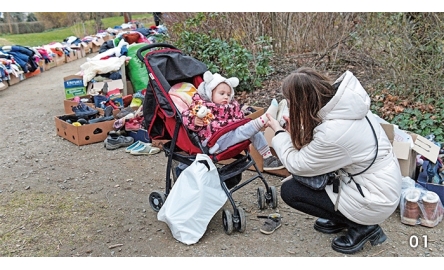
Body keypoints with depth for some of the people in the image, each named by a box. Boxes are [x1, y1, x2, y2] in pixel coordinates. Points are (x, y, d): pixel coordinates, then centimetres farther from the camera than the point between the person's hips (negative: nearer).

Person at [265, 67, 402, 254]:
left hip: (374, 202, -8)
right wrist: (294, 131, -3)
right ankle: (340, 219, 19)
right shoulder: (344, 103, -8)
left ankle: (362, 226, 4)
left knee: (289, 190, -4)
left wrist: (279, 132, -5)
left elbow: (296, 166, -17)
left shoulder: (332, 133, -32)